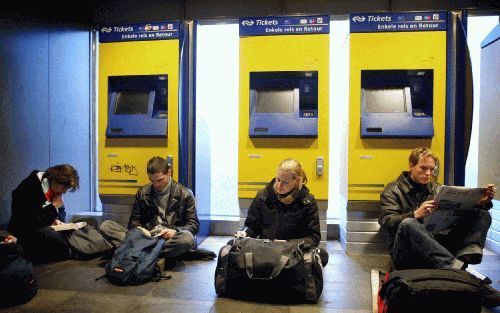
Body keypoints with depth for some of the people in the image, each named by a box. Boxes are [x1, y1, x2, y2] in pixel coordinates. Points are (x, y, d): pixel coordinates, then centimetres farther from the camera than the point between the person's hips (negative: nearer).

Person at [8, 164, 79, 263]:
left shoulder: (54, 187, 0)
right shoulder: (30, 188, -24)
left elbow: (62, 211, 15)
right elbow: (31, 223, -26)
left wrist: (57, 220, -6)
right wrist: (53, 207, -24)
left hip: (45, 226, 8)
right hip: (25, 230, -8)